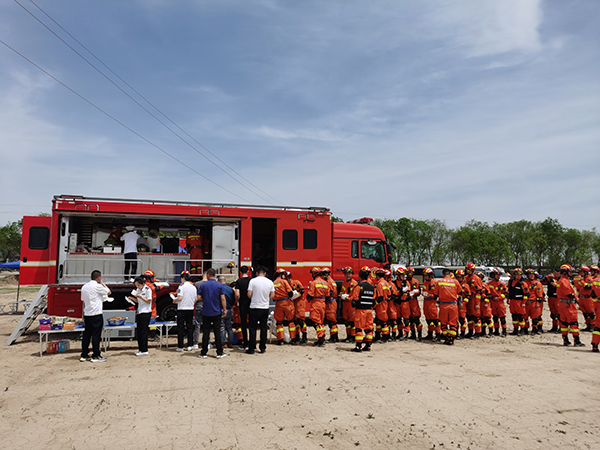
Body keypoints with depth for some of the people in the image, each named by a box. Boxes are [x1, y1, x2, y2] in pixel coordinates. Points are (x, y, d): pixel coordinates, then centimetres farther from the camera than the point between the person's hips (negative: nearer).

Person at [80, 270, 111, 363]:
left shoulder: (84, 287, 11)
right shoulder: (97, 286, -12)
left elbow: (83, 300, 17)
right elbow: (109, 292, 0)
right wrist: (102, 283, 7)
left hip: (86, 314, 7)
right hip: (96, 314, -7)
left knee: (86, 334, 12)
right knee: (96, 335, -2)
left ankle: (84, 355, 17)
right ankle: (96, 356, 2)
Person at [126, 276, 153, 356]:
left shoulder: (148, 290, -10)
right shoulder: (138, 290, 12)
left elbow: (148, 301, -11)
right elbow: (138, 301, 17)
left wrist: (140, 297, -20)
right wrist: (132, 298, 0)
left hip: (146, 312, -8)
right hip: (139, 312, 8)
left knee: (143, 331, -6)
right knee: (139, 331, 9)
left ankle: (144, 350, -1)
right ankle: (140, 349, 17)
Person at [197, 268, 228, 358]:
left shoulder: (203, 285, -2)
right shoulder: (219, 285, -4)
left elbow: (199, 298, -2)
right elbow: (222, 298, -7)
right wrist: (224, 310, 1)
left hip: (206, 313, 1)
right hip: (217, 312, 0)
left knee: (205, 333, 7)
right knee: (217, 332, 4)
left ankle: (204, 353, 11)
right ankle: (219, 353, 8)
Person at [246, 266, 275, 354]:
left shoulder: (253, 281, -9)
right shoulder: (270, 282, 0)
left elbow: (249, 294, -9)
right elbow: (272, 295, 4)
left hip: (254, 308, -3)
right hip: (265, 308, 3)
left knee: (253, 328, 6)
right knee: (264, 328, 12)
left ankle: (251, 348, 9)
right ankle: (262, 348, 17)